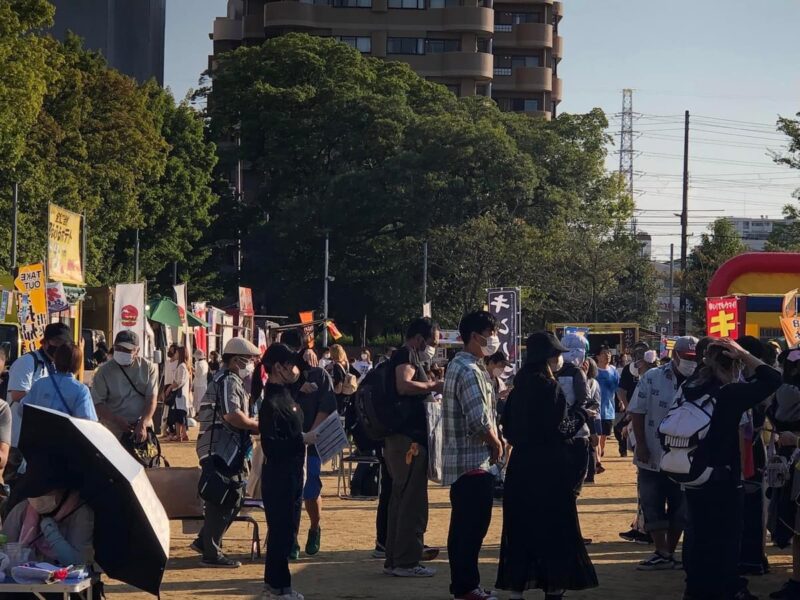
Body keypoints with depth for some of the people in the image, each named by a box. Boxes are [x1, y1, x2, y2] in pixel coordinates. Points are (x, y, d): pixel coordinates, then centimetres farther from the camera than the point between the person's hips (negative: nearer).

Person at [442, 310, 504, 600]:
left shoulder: (458, 365, 15)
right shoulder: (470, 371, -18)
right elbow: (480, 421, -24)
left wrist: (492, 440, 11)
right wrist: (496, 445, -7)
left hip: (459, 460, 10)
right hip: (474, 460, -10)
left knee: (463, 525, 14)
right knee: (474, 526, -4)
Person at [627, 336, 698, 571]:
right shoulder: (652, 379, -6)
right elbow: (637, 412, -4)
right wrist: (641, 445, -10)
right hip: (652, 458, -1)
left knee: (679, 509, 8)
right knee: (653, 507, 2)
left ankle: (669, 552, 20)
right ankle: (662, 553, 11)